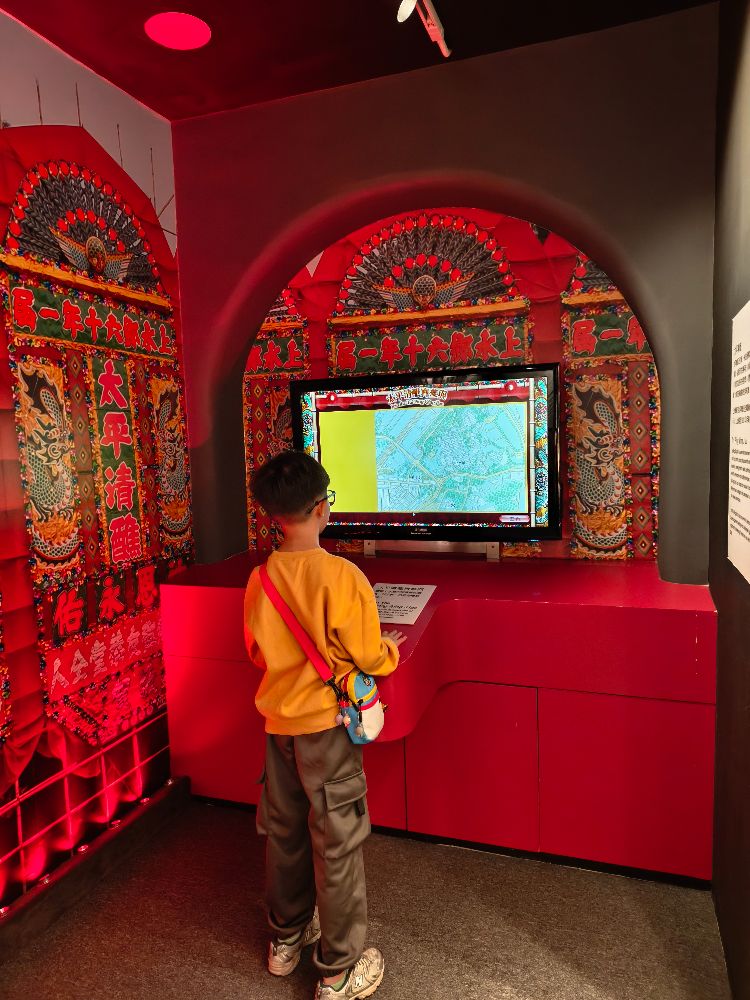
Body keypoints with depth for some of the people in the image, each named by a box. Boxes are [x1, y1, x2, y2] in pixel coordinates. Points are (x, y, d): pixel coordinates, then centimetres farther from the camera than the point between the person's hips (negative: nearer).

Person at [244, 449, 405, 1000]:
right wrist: (392, 648, 6)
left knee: (284, 831, 22)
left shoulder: (260, 578, -6)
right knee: (337, 845, 11)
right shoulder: (342, 575, -22)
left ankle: (286, 939, 43)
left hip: (279, 722, 5)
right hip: (327, 726, -5)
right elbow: (371, 659, -15)